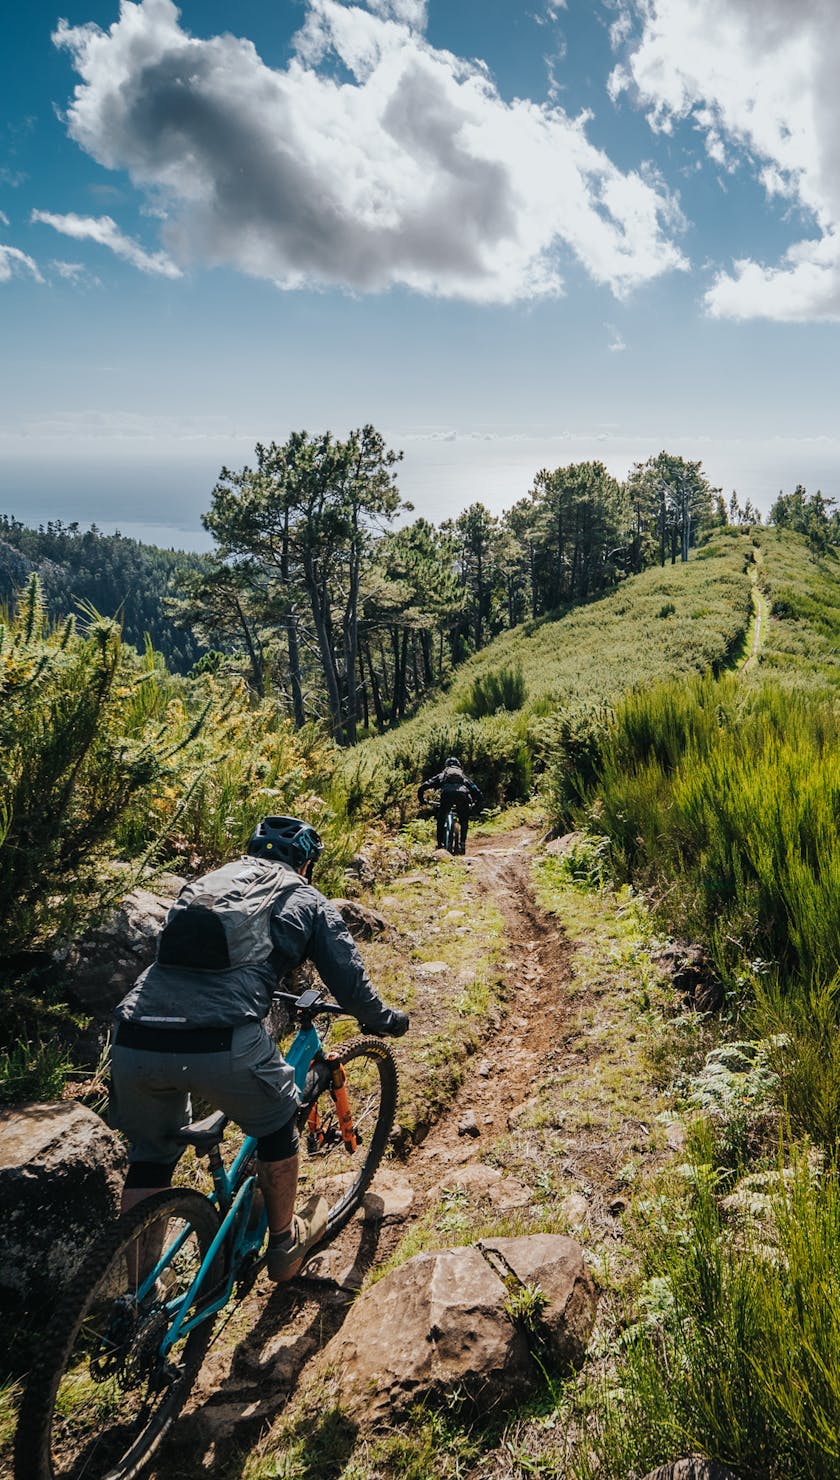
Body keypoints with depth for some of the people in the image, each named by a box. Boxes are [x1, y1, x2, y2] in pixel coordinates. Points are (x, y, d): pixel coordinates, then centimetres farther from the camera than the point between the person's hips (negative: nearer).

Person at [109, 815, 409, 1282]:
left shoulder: (206, 881, 28)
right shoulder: (307, 901, 16)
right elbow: (350, 983, 17)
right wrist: (388, 1020, 38)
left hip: (135, 1040, 4)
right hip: (221, 1043, -4)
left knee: (150, 1155, 29)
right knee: (278, 1123, 26)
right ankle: (286, 1242, 43)